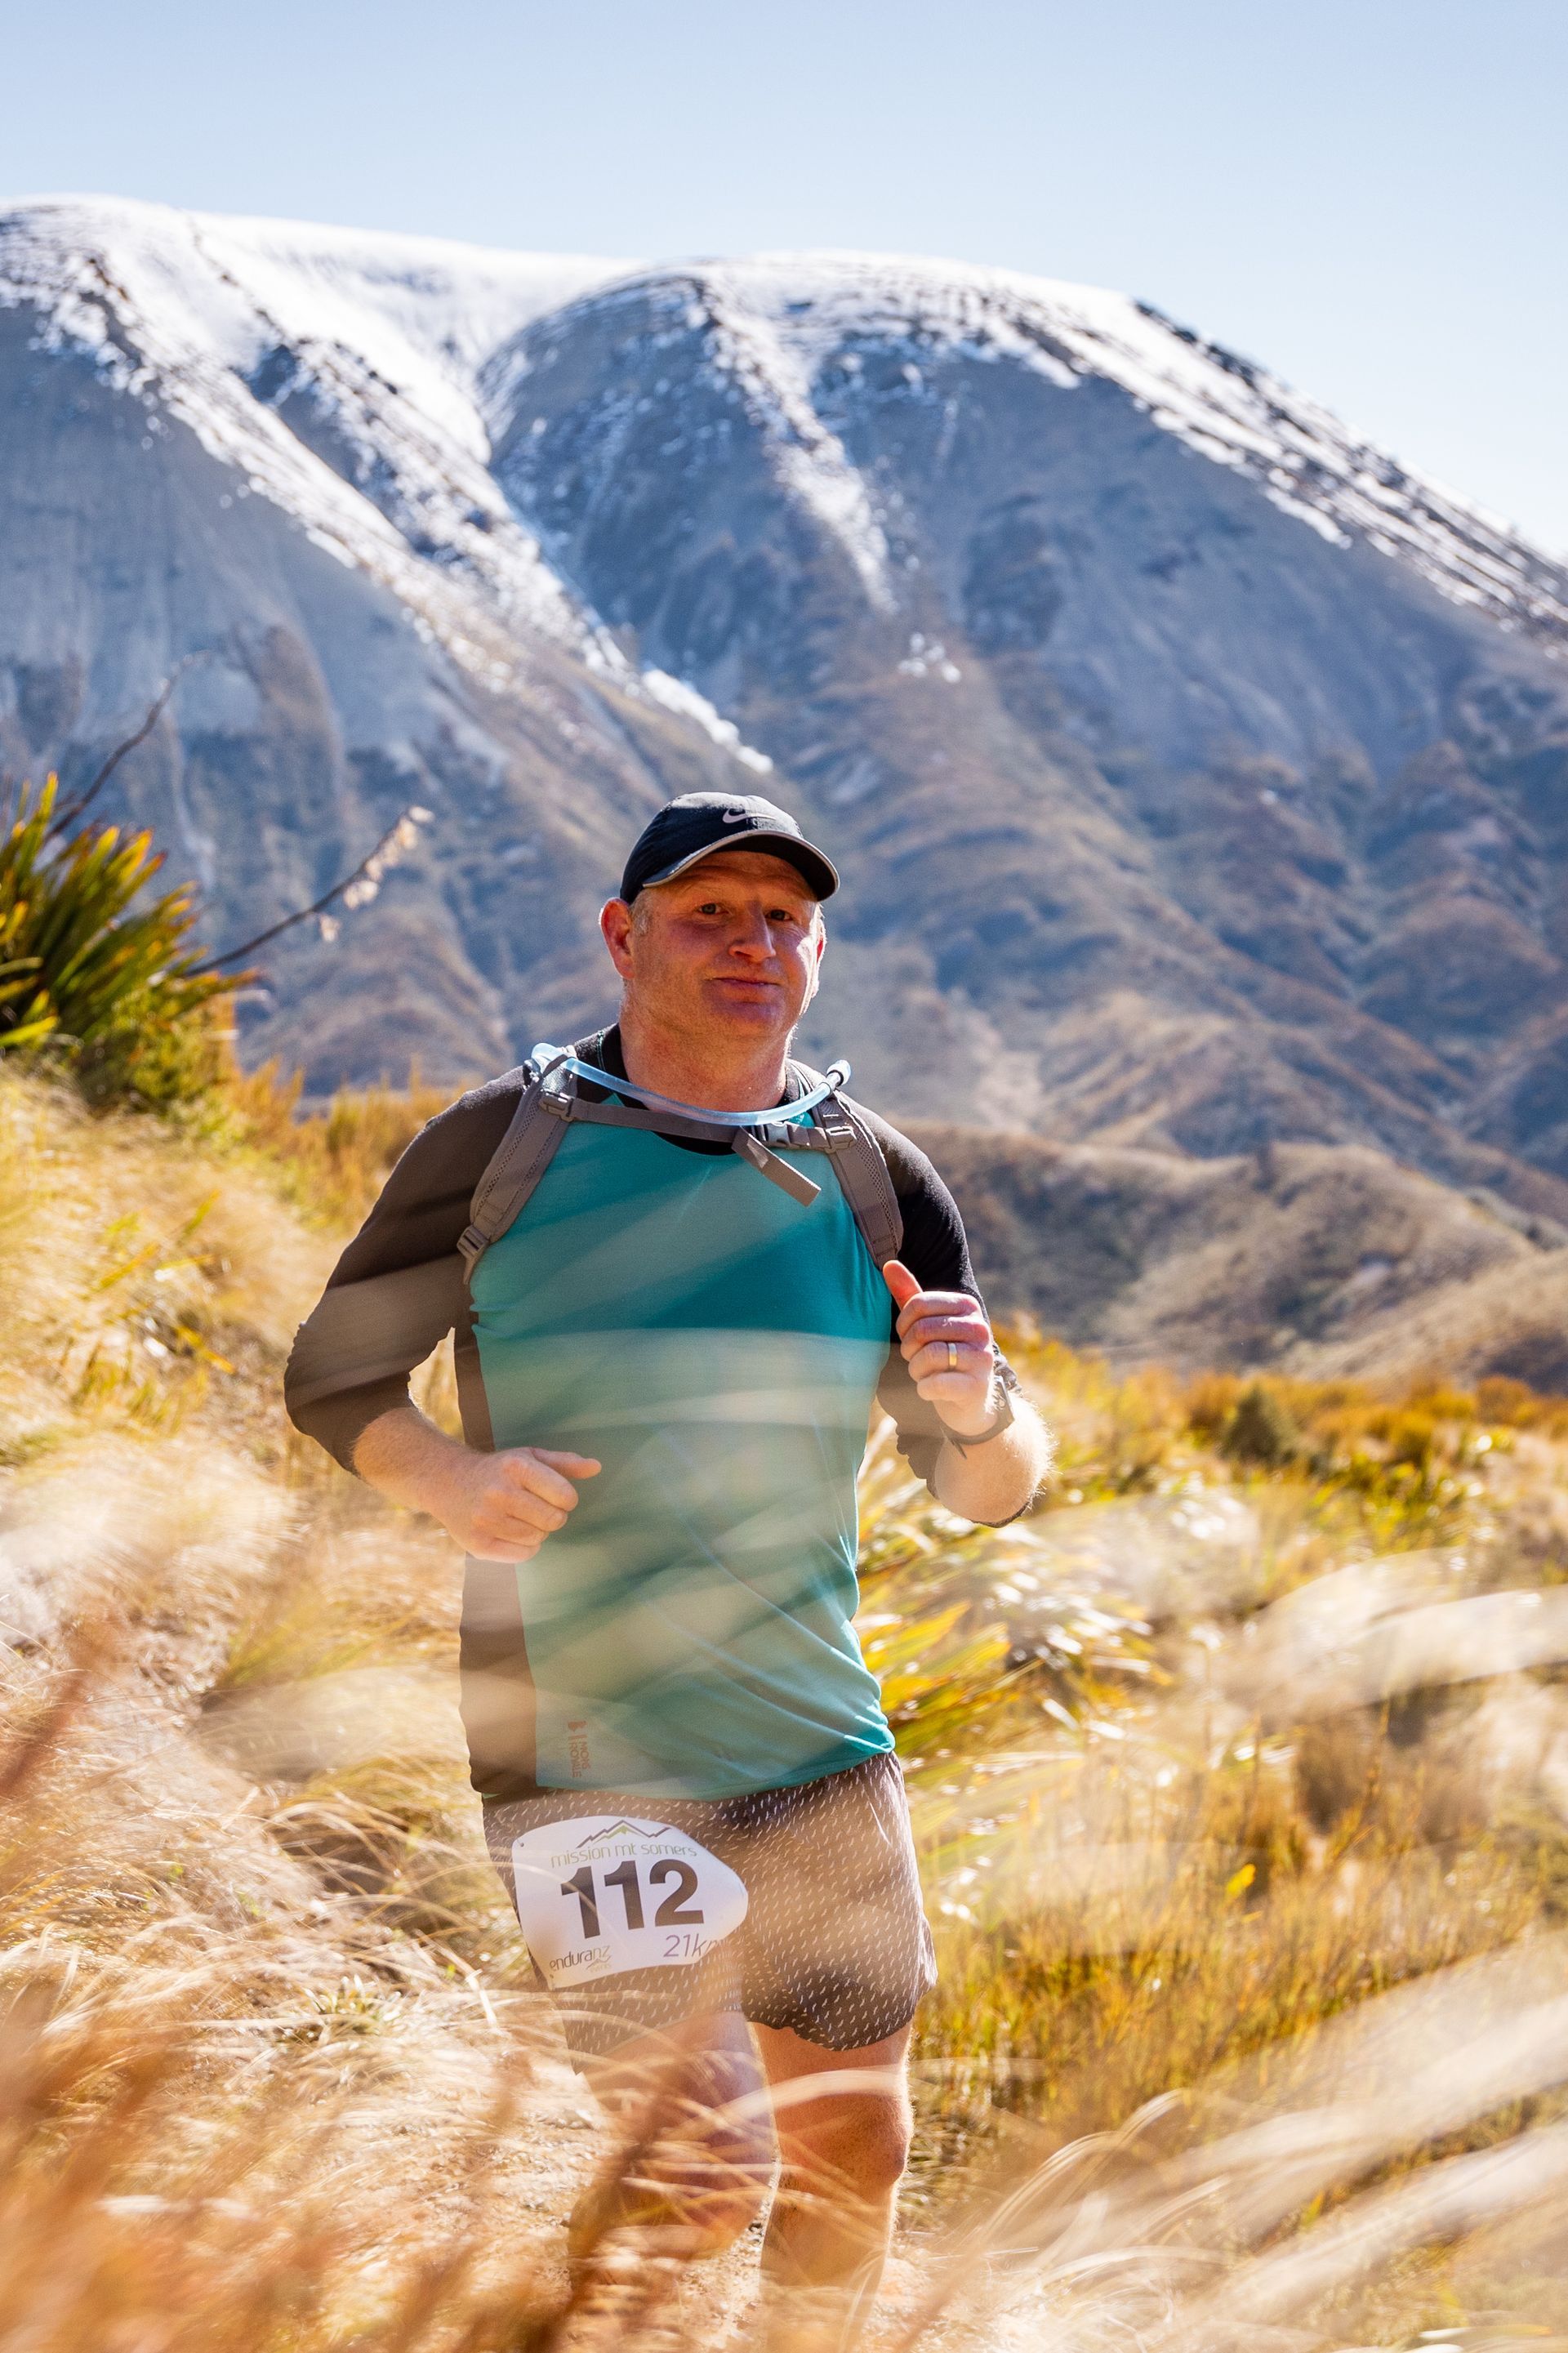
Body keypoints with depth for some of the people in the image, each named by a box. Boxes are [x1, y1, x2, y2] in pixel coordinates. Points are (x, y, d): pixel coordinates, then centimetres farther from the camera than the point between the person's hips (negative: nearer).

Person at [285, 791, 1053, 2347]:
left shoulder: (877, 1185, 4)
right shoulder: (502, 1145, -3)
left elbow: (994, 1489, 7)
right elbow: (331, 1374, 5)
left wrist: (981, 1413, -17)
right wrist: (450, 1482, -16)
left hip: (823, 1757, 4)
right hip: (582, 1757, -4)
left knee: (852, 2164, 10)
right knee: (704, 2179, -14)